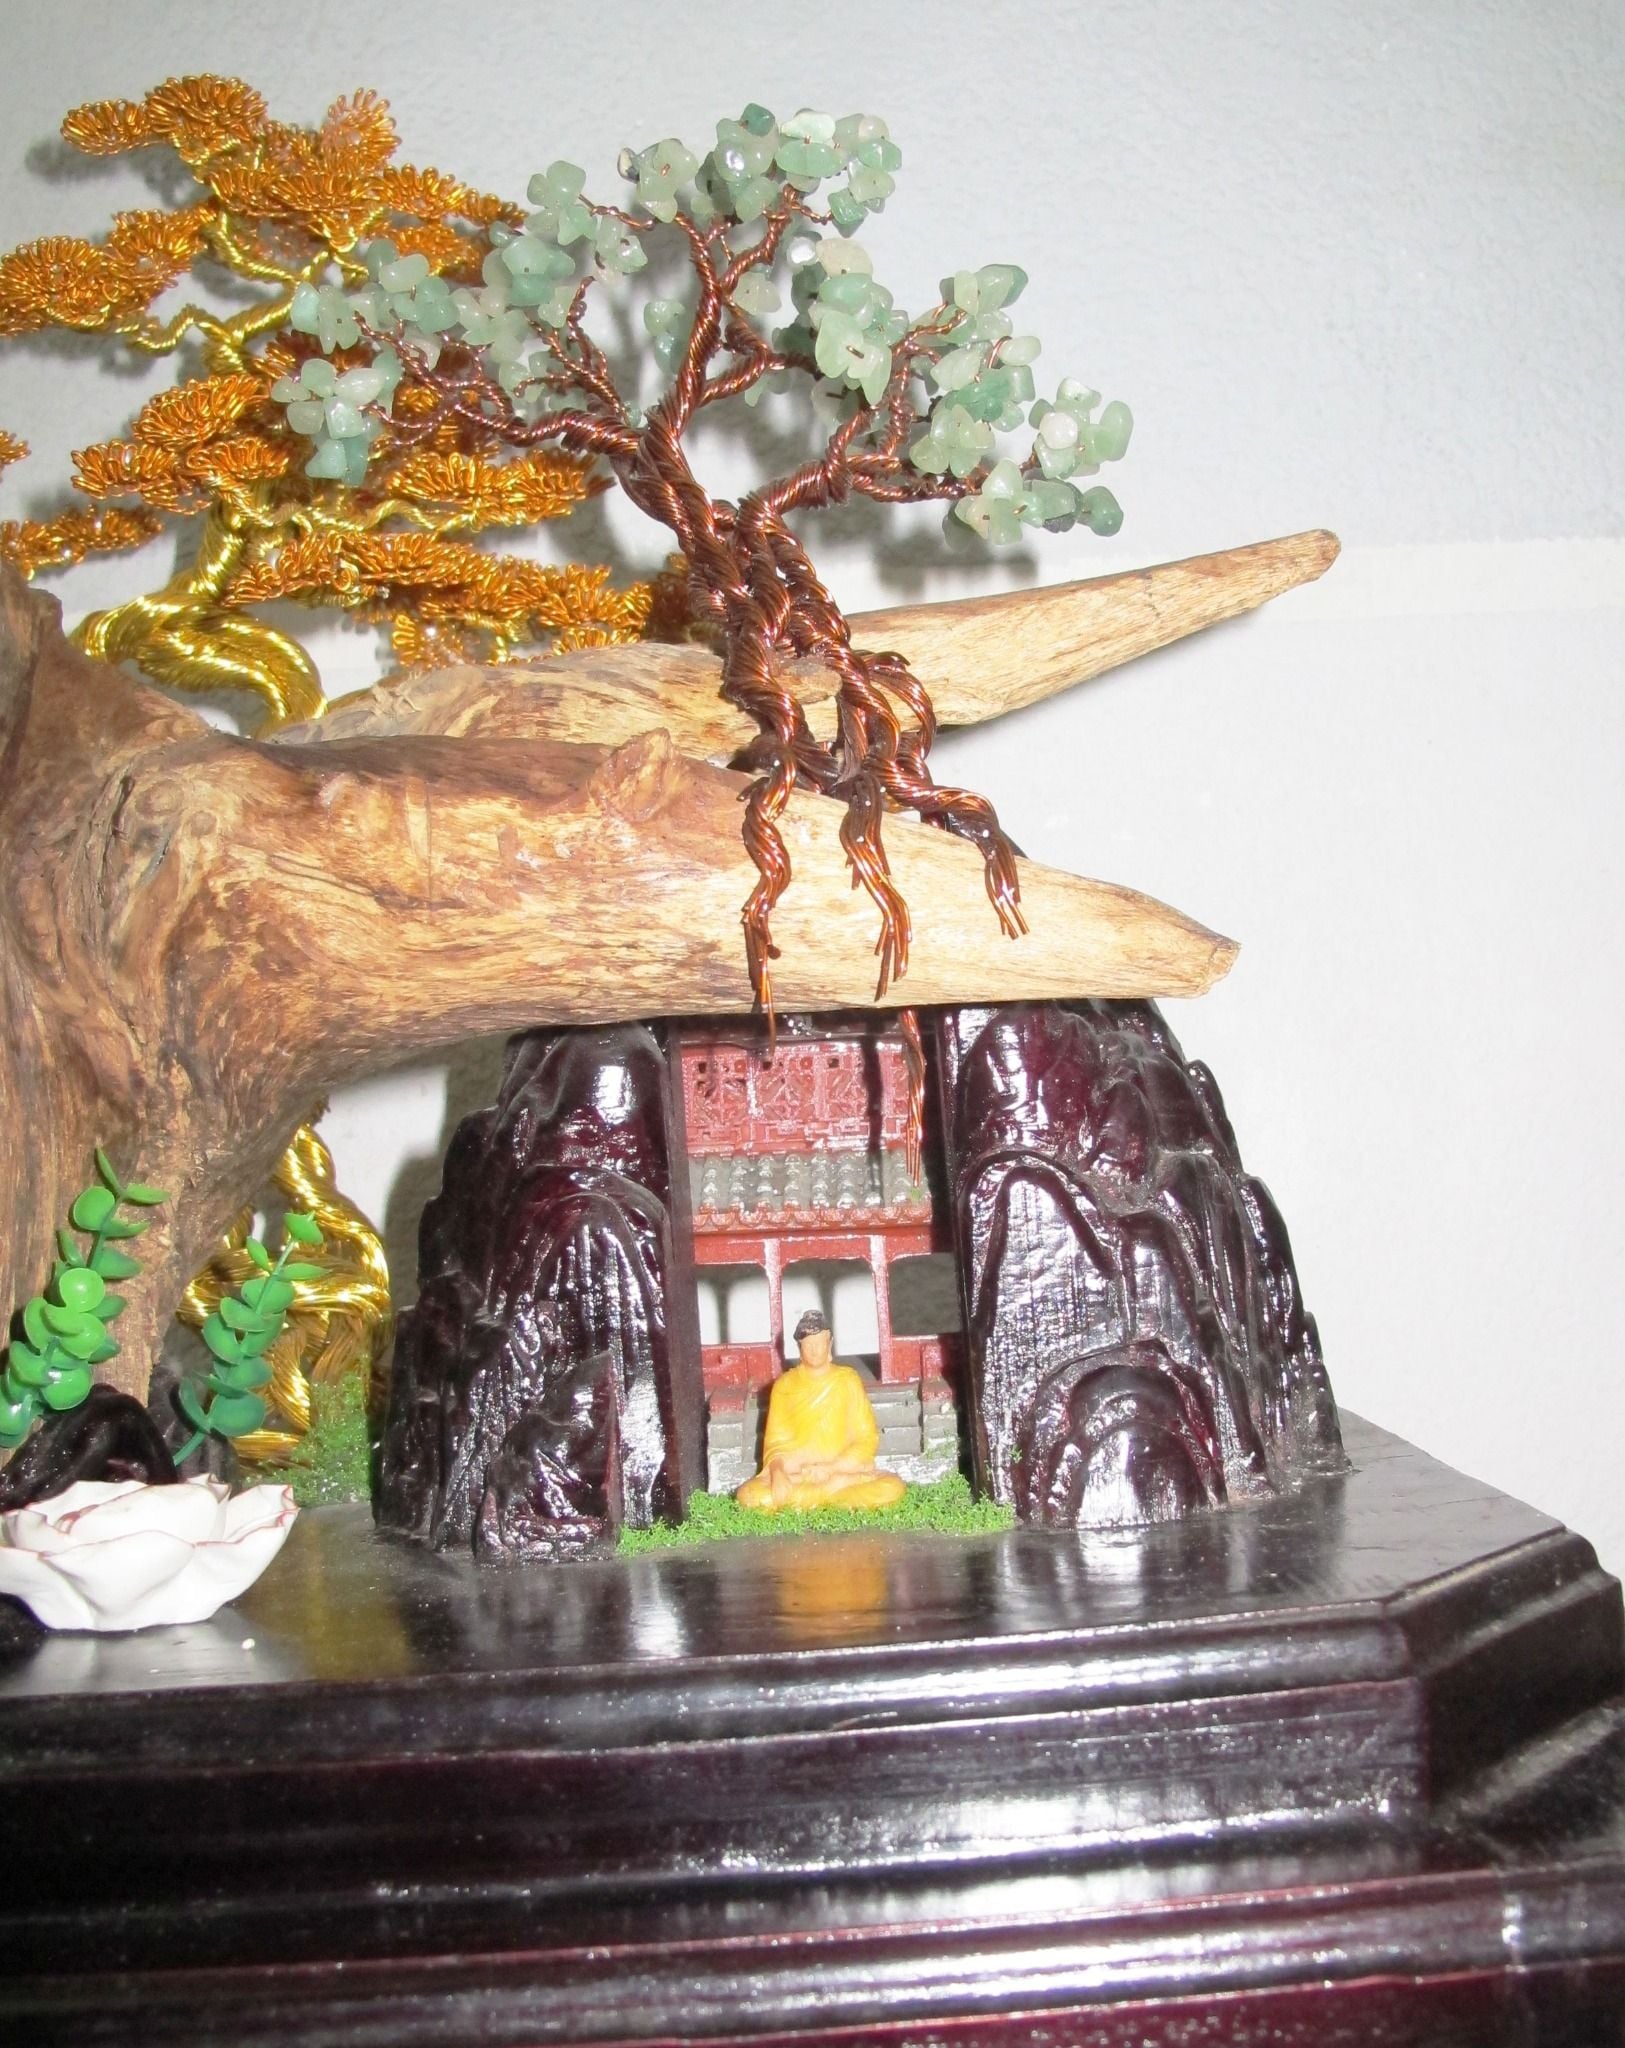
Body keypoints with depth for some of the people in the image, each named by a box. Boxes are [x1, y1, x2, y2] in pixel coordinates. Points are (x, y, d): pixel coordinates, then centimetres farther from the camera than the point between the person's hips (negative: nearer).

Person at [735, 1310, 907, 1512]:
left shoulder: (848, 1380, 4)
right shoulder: (784, 1385, 5)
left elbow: (867, 1439, 0)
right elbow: (775, 1442, 3)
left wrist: (830, 1469, -13)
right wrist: (778, 1472, -18)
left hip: (844, 1468, 0)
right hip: (793, 1474, 0)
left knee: (892, 1488, -28)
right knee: (748, 1495, -28)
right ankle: (839, 1486, -22)